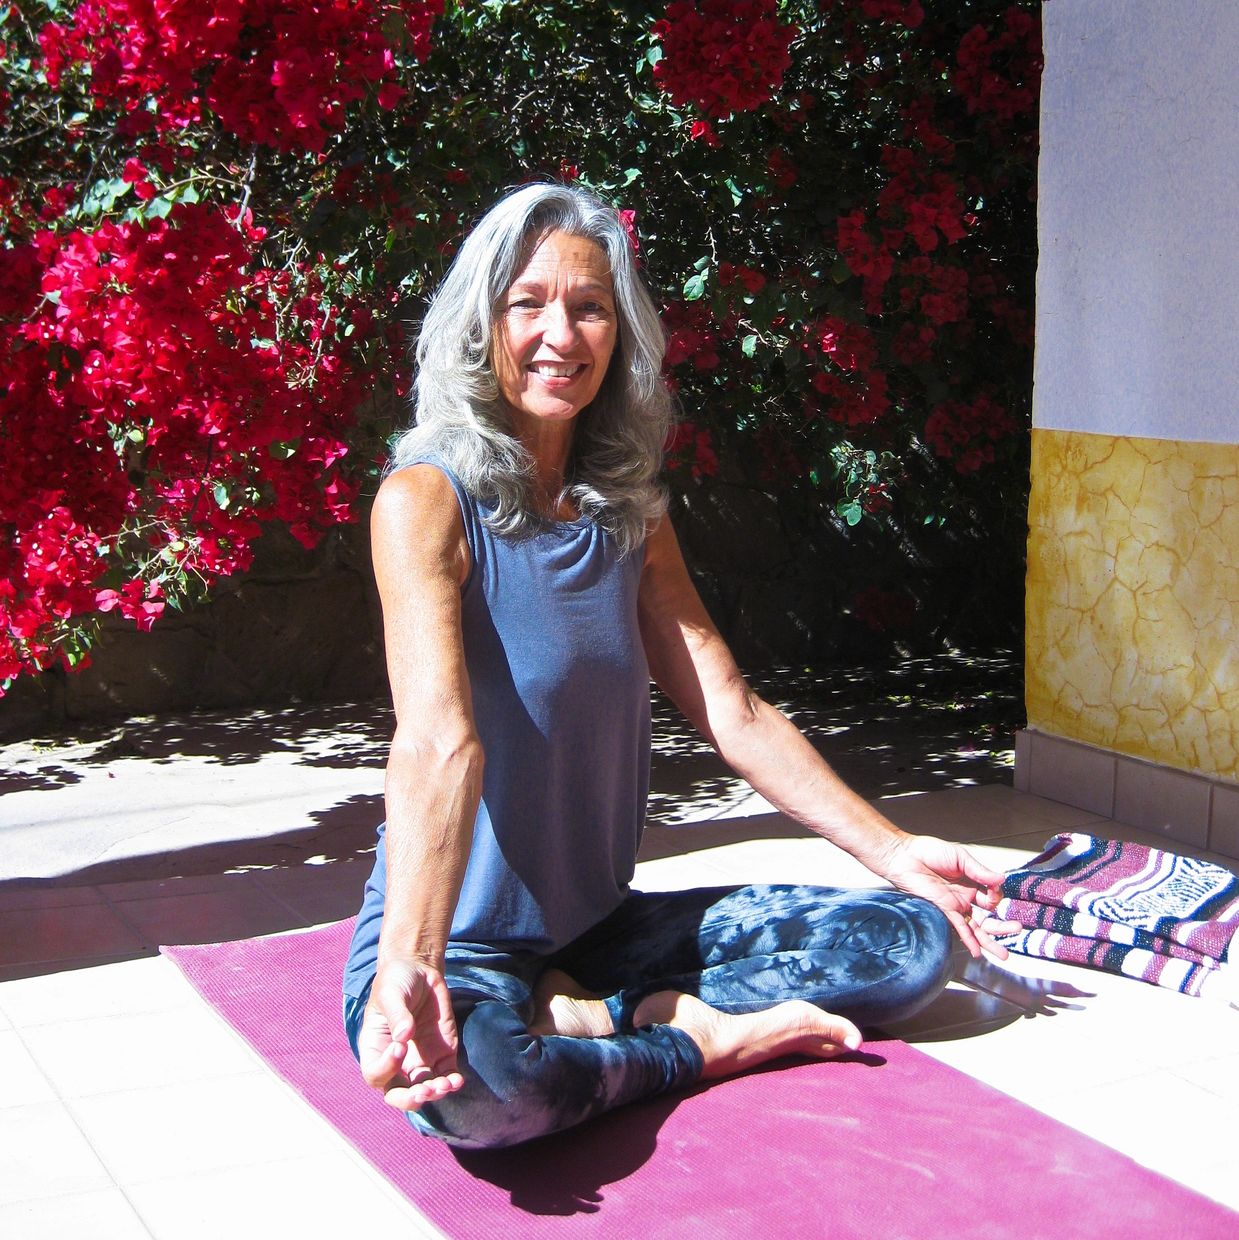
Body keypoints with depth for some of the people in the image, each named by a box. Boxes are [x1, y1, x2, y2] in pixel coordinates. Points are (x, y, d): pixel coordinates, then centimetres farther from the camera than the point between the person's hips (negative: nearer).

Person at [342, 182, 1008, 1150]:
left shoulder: (631, 514, 7)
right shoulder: (428, 500, -15)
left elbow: (734, 714, 9)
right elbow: (440, 739, -30)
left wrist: (889, 850, 7)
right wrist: (411, 969, -43)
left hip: (598, 923, 7)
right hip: (459, 941, -6)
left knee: (913, 940, -1)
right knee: (474, 1081, -41)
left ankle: (587, 1015, -9)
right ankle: (702, 1041, -11)